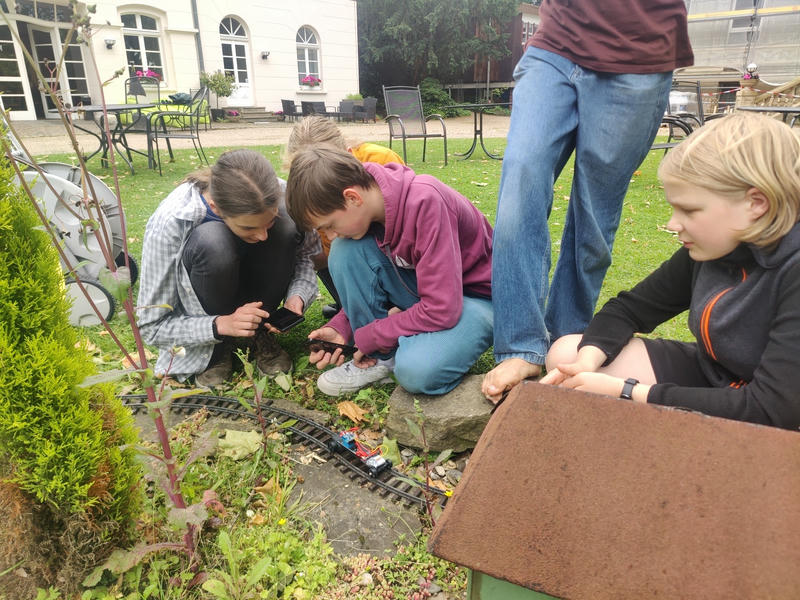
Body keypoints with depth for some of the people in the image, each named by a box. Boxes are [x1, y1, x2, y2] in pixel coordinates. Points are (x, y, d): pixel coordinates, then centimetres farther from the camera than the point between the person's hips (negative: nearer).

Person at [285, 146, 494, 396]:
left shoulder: (425, 202, -30)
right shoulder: (365, 211, -8)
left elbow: (441, 309, -30)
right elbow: (365, 281, 7)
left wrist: (369, 336, -18)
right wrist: (340, 328, -9)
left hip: (479, 297, -6)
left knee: (417, 370, -36)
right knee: (346, 249, -16)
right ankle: (381, 358, -6)